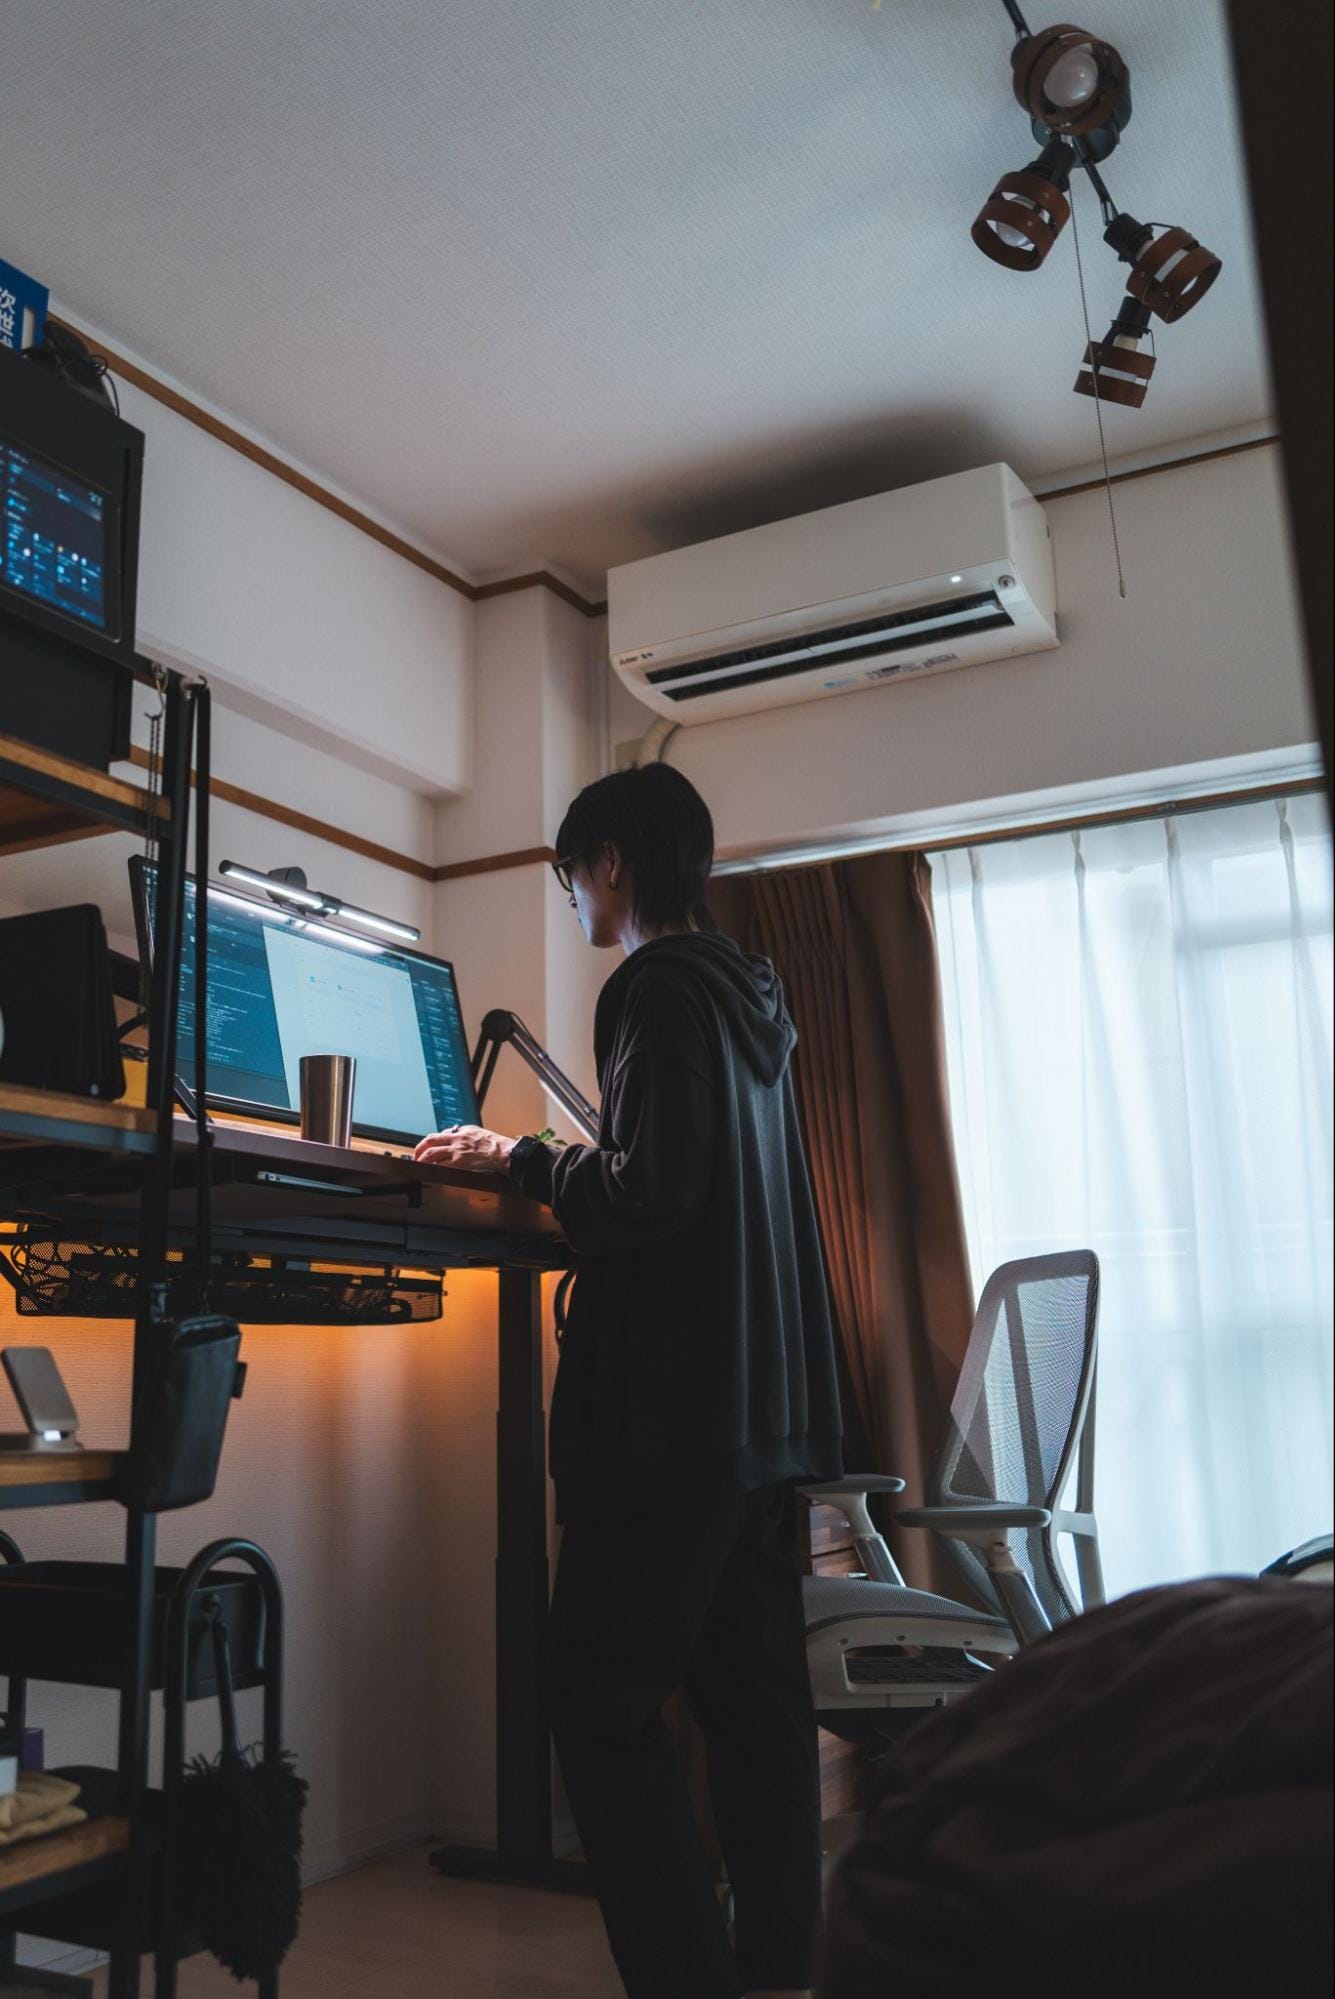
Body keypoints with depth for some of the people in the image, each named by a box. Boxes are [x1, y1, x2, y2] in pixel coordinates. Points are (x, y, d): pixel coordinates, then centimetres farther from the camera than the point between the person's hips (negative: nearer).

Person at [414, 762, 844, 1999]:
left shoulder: (663, 990, -10)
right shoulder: (746, 992, 17)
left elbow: (649, 1194, -19)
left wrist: (520, 1160, -5)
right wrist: (559, 1166, 23)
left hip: (672, 1409, -9)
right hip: (766, 1406, 9)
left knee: (603, 1696, -2)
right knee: (753, 1698, 12)